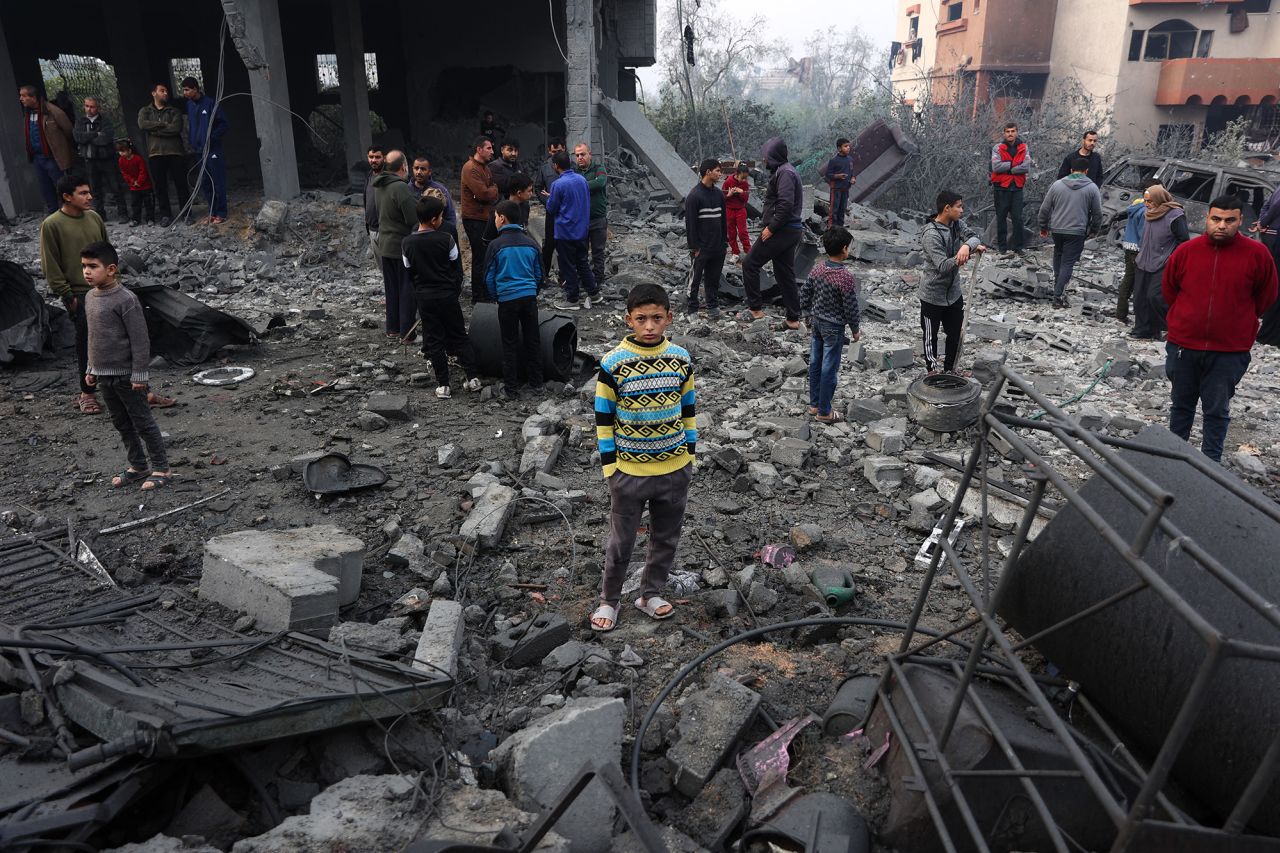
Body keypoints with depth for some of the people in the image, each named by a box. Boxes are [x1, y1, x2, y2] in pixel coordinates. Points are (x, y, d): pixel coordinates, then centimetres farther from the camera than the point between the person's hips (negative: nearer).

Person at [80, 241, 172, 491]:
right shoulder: (90, 297, 7)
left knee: (142, 421, 0)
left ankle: (161, 468, 9)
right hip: (103, 374, 8)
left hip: (126, 374, -8)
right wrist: (91, 369, 18)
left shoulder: (125, 299, -17)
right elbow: (93, 337, 17)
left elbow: (140, 339, -17)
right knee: (121, 423, 15)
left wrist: (139, 374, -17)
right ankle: (138, 466, 26)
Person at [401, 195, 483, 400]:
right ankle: (472, 377, 8)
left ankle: (442, 385, 7)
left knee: (433, 340, 7)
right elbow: (457, 267, -2)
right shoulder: (446, 239, -10)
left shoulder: (408, 243, -5)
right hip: (448, 295, -1)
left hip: (424, 297, 1)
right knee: (459, 335, 10)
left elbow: (410, 272, 4)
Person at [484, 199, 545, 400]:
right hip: (530, 298, 3)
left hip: (507, 300, -3)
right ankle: (536, 383, 21)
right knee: (532, 340, 13)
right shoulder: (532, 243, 3)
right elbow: (539, 274, 11)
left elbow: (489, 278, -1)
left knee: (510, 344, 6)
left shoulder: (496, 245, -8)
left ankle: (510, 389, 9)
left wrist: (496, 297, 15)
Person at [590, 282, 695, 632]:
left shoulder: (681, 359, -4)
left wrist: (690, 455, 7)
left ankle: (651, 594, 36)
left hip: (675, 470, 3)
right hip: (629, 472, -3)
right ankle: (608, 600, 30)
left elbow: (688, 410, 7)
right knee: (621, 543, 11)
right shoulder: (613, 363, -14)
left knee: (666, 538, 16)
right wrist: (609, 466, -7)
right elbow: (603, 418, -6)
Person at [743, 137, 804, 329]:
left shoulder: (784, 173, -15)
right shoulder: (784, 171, 17)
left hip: (781, 231, -10)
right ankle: (793, 318, 15)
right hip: (791, 230, 10)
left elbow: (786, 205, -24)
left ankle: (755, 308, 4)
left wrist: (771, 228, -20)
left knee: (750, 263, -1)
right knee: (785, 274, 12)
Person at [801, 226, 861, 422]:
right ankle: (823, 412, 13)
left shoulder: (817, 270, -4)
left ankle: (814, 404, 28)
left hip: (816, 323, 7)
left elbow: (804, 295, 4)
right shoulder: (846, 277, -22)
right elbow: (850, 307, -17)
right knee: (829, 370, 3)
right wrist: (855, 329, -3)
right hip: (834, 328, -7)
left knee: (815, 364, 16)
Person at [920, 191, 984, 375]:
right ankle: (932, 370, 26)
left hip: (954, 292, 8)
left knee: (956, 334, 17)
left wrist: (968, 245, -37)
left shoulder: (957, 224, 0)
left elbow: (972, 236, -15)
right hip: (933, 295, -7)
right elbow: (942, 266, -30)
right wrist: (959, 260, -47)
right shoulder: (931, 234, -24)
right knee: (931, 335, 9)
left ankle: (950, 369, 34)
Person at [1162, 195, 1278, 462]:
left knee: (1217, 411, 7)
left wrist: (1241, 321, 10)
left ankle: (1211, 462, 18)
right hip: (1183, 345, 2)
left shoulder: (1257, 254, -8)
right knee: (1181, 404, 16)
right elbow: (1169, 289, 12)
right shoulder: (1186, 251, -4)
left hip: (1229, 351, -2)